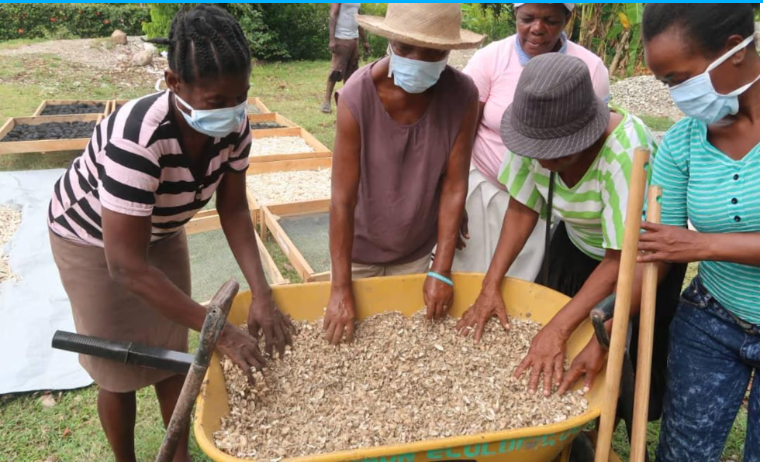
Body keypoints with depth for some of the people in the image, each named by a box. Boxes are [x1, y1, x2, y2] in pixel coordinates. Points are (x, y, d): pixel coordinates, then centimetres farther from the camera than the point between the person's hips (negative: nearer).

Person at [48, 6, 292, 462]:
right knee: (120, 365, 8)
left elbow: (234, 209, -12)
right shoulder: (138, 139, -41)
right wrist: (222, 332, -38)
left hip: (161, 232, 5)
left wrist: (261, 293, -23)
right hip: (94, 239, -5)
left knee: (172, 352, 13)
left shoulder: (233, 124, -24)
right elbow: (127, 266, -39)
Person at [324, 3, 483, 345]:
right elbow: (342, 199, -25)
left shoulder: (462, 96, -21)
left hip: (417, 250, 2)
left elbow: (454, 186, -16)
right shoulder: (357, 97, -28)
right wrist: (341, 288, -23)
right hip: (359, 247, -1)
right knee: (354, 331, 18)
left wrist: (442, 271, -15)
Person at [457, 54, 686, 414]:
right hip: (579, 242, 4)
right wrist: (491, 285, -17)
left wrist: (556, 330, -35)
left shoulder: (626, 152, -37)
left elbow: (620, 262, -32)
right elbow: (522, 208, -11)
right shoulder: (538, 135, -24)